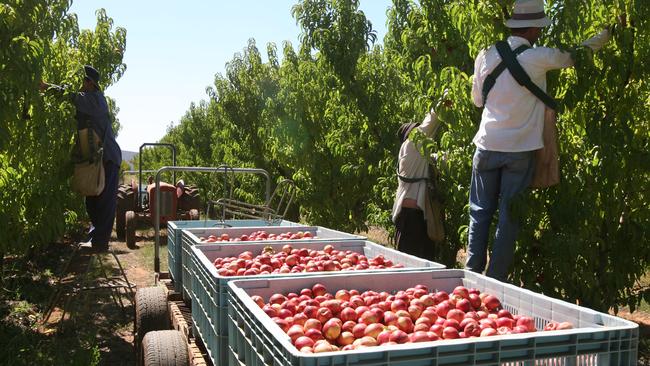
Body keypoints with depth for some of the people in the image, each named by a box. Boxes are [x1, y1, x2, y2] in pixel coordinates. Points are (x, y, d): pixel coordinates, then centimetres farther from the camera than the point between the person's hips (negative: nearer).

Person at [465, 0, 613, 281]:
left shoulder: (486, 56, 0)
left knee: (480, 211, 12)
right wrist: (609, 32, 23)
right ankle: (496, 279, 10)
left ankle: (472, 273, 12)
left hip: (488, 145, 3)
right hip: (520, 150, -3)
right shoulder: (539, 58, -8)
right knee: (510, 215, 6)